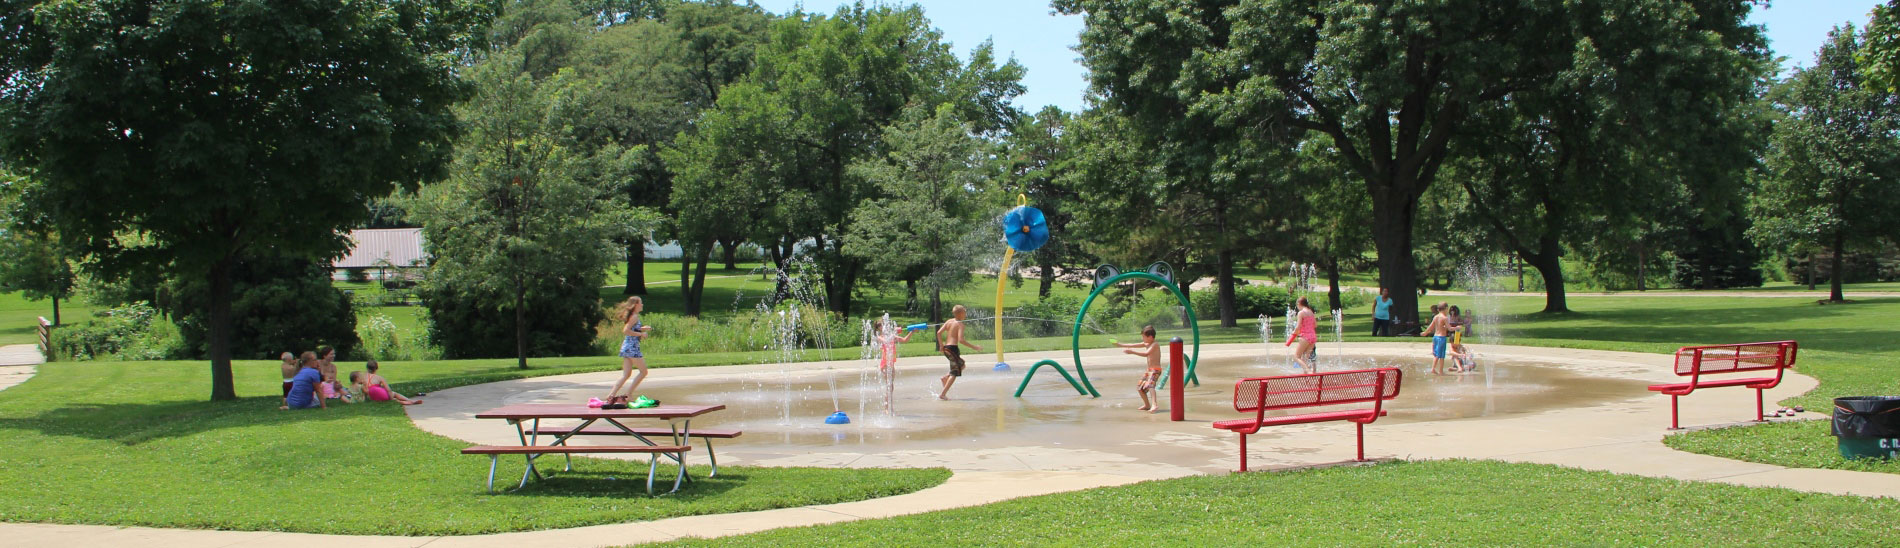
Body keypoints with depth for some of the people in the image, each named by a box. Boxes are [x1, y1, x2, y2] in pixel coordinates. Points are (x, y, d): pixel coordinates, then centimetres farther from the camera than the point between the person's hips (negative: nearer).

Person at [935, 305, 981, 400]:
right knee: (955, 373, -2)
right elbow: (961, 340, -21)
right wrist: (973, 347, -17)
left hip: (946, 348, 8)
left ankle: (945, 378, 12)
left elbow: (939, 332, 6)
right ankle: (943, 394, -8)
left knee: (962, 365, 27)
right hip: (953, 348, -8)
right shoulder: (960, 324, -11)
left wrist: (941, 345, 16)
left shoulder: (949, 321, 10)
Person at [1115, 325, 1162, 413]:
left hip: (1155, 370, -10)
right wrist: (1120, 344, 15)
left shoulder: (1154, 345, -14)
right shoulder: (1146, 344, 13)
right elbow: (1133, 345, 17)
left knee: (1150, 384, -32)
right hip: (1149, 370, 10)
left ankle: (1155, 405, -45)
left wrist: (1132, 352, -32)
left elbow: (1146, 354, -29)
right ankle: (1147, 405, 29)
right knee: (1139, 387, 17)